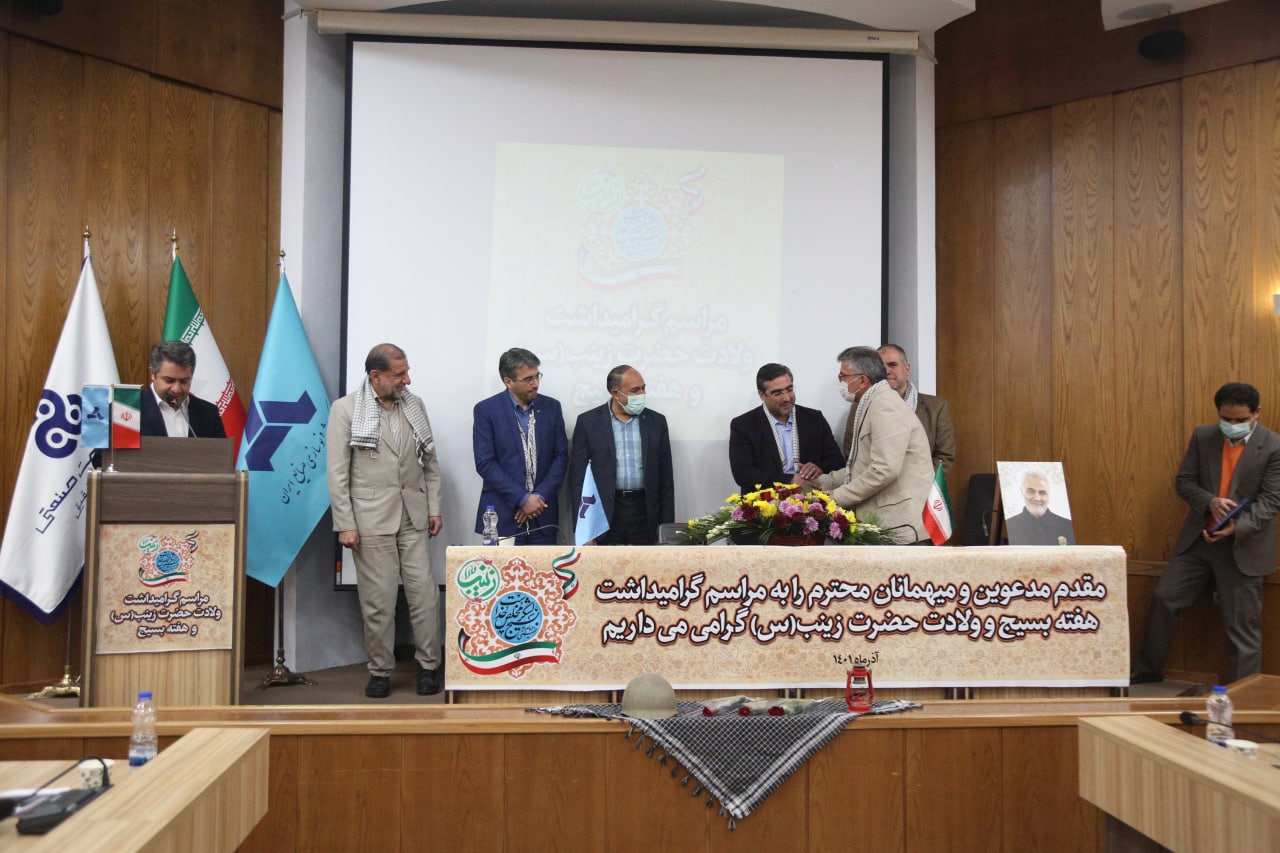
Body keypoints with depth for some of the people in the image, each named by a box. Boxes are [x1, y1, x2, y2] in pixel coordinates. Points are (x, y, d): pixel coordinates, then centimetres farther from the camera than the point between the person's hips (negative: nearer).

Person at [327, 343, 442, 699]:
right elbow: (337, 473, -5)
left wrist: (434, 508, 8)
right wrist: (345, 524, -8)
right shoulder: (345, 409, -4)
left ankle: (428, 665, 15)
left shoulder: (415, 405, 8)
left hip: (413, 516, 3)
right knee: (378, 601, 2)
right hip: (371, 518, -3)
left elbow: (430, 462, 13)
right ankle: (380, 671, 16)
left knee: (424, 593, 2)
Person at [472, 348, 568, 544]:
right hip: (503, 514, -3)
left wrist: (540, 496, -7)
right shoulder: (486, 410, -4)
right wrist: (522, 498, -13)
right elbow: (485, 463, -9)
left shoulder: (551, 407, 7)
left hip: (542, 512, 3)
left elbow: (561, 455, 6)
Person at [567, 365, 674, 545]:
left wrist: (666, 528, 5)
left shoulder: (656, 421, 7)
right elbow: (577, 477, 1)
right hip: (604, 514, -2)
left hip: (645, 512, 2)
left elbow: (665, 479, 9)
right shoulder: (589, 421, 1)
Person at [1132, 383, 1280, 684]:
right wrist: (1210, 501, -17)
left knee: (1242, 625, 2)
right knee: (1164, 600, 5)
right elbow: (1183, 481, 3)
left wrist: (1237, 527, -27)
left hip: (1243, 546, -4)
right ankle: (1147, 673, 21)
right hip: (1197, 538, 4)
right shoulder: (1202, 436, 2)